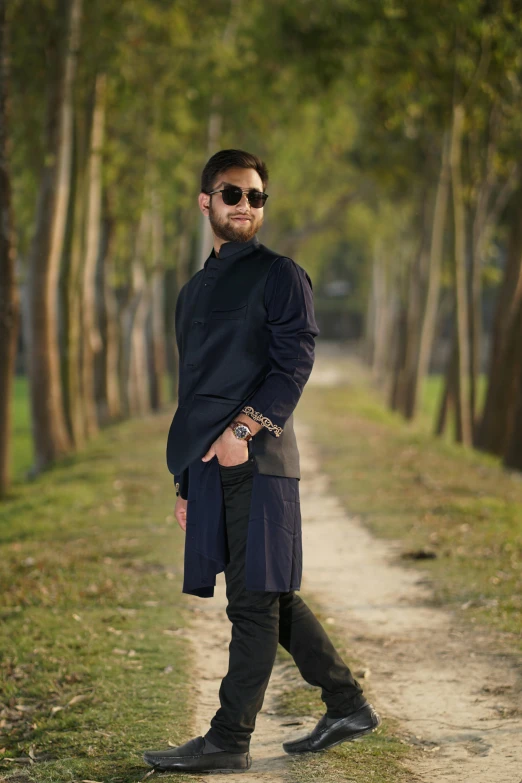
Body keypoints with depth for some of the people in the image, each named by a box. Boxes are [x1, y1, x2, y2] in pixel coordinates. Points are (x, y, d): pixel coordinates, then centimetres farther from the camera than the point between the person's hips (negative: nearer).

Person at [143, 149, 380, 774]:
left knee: (255, 599, -4)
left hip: (256, 461, -8)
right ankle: (347, 706, 20)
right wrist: (186, 483, 19)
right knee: (266, 597, 11)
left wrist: (242, 429, -21)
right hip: (209, 466, 8)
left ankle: (229, 741, -2)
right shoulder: (195, 291, 22)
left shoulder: (280, 276, 1)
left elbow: (294, 364, -11)